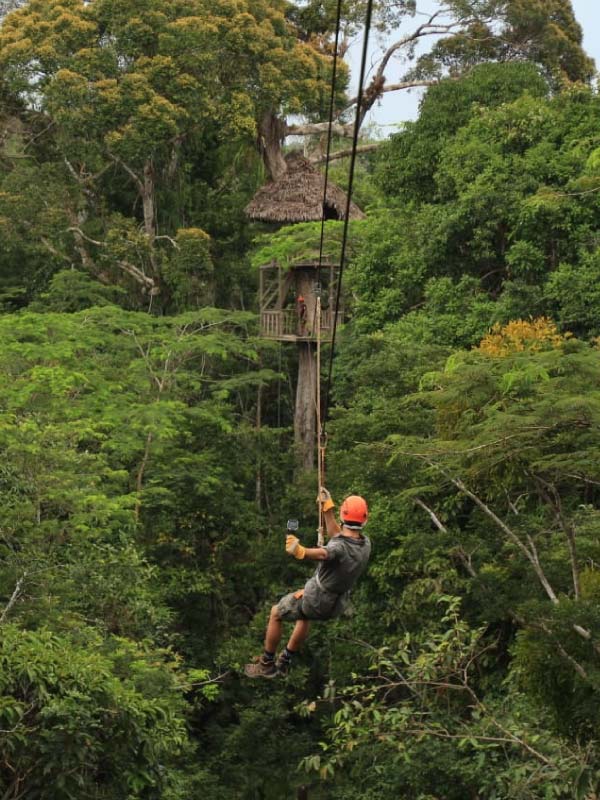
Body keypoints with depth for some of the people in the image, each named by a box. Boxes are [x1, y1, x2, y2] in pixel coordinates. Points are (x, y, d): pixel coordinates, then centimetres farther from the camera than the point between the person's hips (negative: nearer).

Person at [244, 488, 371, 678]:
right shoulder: (365, 543, -11)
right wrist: (327, 507, 10)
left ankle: (266, 664, 28)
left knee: (276, 613, 18)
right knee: (304, 614, 37)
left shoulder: (340, 548, -35)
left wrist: (299, 551, -77)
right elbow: (337, 536, 7)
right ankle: (285, 662, 45)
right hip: (336, 605, 7)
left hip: (316, 601, -7)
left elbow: (322, 554, -59)